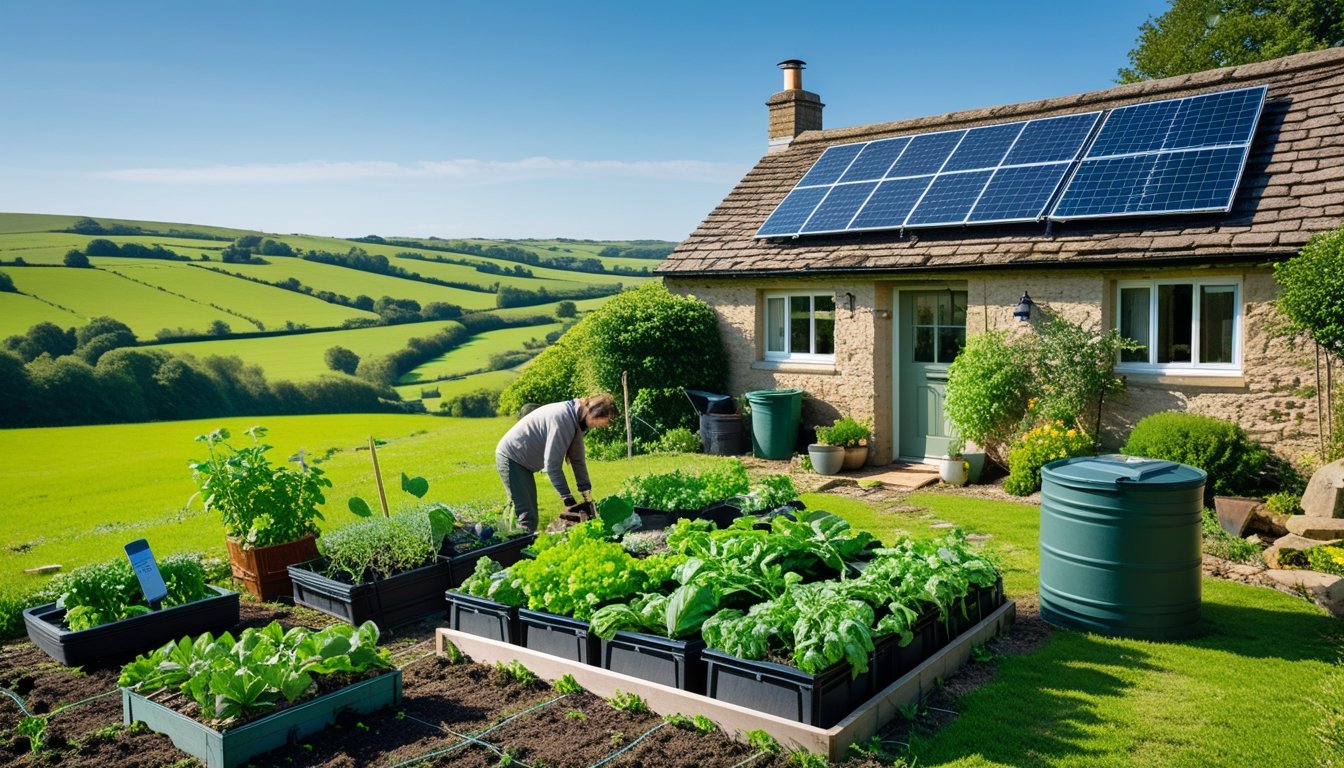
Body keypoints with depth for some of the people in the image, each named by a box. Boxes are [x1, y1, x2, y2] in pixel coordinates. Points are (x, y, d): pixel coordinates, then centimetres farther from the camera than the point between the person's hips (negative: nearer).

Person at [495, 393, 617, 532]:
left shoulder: (577, 420, 0)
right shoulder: (562, 418, -28)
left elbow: (578, 459, 7)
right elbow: (552, 464, -28)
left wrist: (587, 495, 5)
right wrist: (568, 501, -24)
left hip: (524, 462, 10)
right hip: (510, 458, -10)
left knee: (532, 516, 10)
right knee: (527, 516, -15)